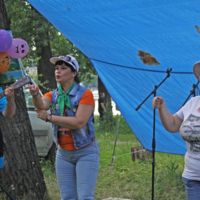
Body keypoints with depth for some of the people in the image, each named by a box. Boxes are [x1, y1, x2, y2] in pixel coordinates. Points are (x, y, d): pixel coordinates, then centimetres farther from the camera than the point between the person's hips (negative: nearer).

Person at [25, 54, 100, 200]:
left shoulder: (85, 94, -12)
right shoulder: (53, 95, 4)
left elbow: (79, 122, -23)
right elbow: (41, 106, -19)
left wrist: (49, 117, -19)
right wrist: (35, 95, -42)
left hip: (85, 152, -5)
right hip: (63, 153, 5)